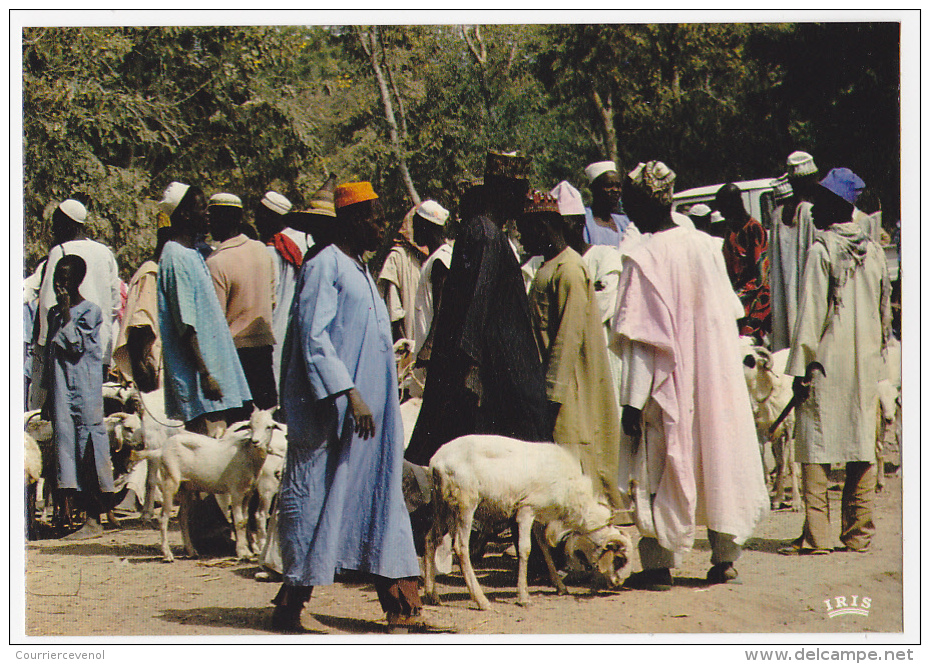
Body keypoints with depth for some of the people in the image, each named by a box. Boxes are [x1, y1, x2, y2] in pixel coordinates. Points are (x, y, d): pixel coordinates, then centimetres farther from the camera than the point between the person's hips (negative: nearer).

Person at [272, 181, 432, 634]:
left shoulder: (360, 270, 19)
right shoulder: (324, 266, -9)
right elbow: (314, 339, -17)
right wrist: (349, 393, -23)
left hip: (369, 410, 9)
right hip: (328, 411, -9)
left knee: (381, 497, 5)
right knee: (313, 498, -3)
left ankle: (402, 606, 5)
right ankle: (291, 604, 6)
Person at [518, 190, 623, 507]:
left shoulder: (568, 270, -16)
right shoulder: (550, 266, 14)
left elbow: (569, 335, -20)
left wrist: (554, 389, -21)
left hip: (568, 381, -10)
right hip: (552, 374, 10)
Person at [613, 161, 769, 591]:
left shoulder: (643, 258, -14)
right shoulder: (706, 246, 2)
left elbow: (641, 340, -16)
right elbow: (728, 314, 9)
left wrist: (632, 402, -13)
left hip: (670, 382, -5)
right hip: (716, 378, 5)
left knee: (662, 468, 5)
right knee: (718, 457, 12)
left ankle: (659, 563, 8)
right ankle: (725, 554, 15)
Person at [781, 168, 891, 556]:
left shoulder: (821, 250, -10)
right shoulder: (874, 251, 8)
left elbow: (811, 313, -12)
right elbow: (885, 310, 13)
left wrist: (801, 368, -9)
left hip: (827, 363, -6)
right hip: (867, 364, 6)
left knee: (817, 447, -2)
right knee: (862, 446, 8)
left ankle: (816, 535, -5)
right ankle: (858, 534, 11)